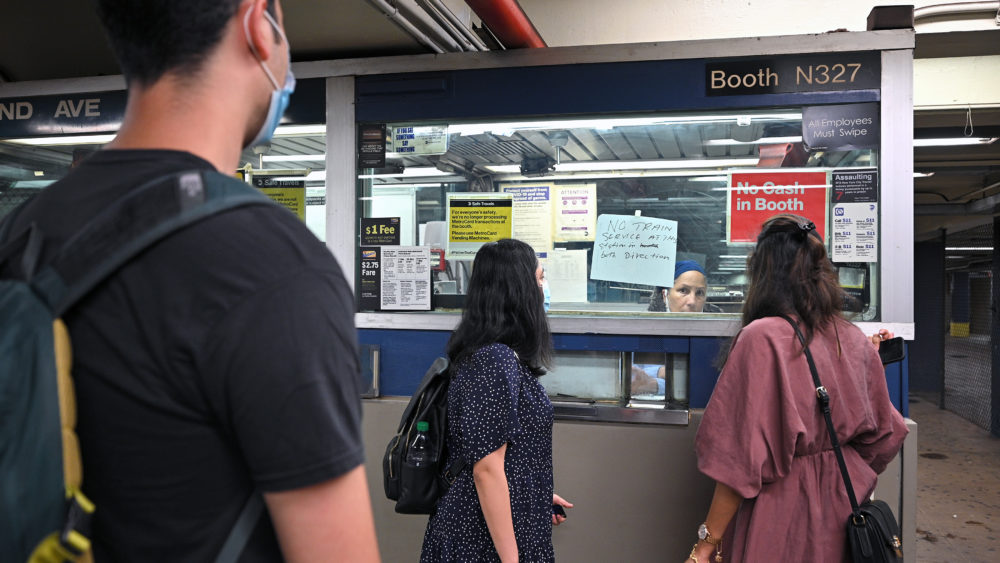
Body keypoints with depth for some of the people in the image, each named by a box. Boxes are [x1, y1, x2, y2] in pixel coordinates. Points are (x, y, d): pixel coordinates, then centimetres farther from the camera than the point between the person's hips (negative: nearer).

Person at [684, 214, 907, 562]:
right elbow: (883, 433, 10)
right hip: (842, 511, 6)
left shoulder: (762, 338, -20)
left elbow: (742, 457, -22)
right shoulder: (857, 341, -1)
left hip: (782, 513, -6)